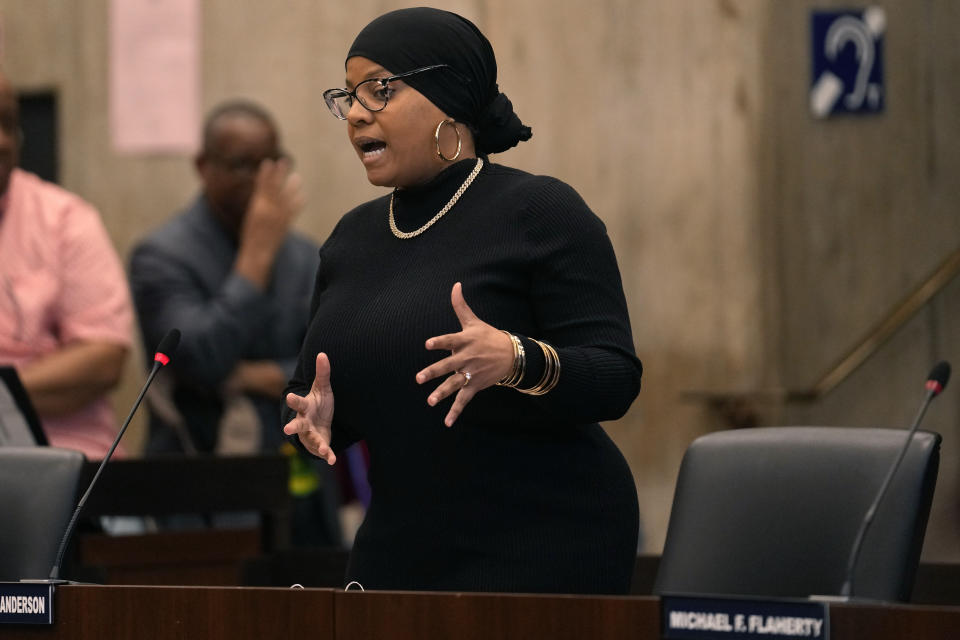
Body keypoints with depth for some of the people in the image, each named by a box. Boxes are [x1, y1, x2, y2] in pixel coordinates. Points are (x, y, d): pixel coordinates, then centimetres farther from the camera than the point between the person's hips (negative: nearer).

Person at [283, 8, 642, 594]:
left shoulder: (541, 212, -8)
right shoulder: (352, 239, 11)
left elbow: (615, 380, -14)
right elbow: (312, 389, 17)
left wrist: (516, 360, -32)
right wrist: (317, 419, -6)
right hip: (401, 552, 6)